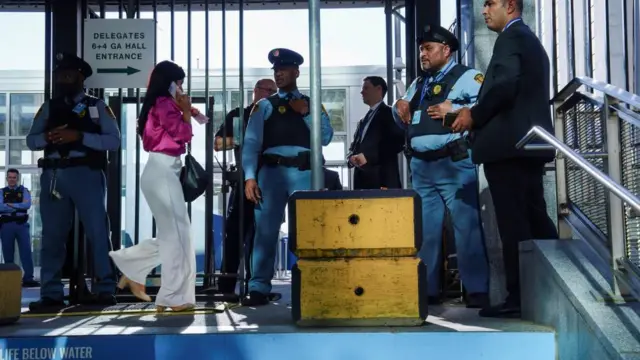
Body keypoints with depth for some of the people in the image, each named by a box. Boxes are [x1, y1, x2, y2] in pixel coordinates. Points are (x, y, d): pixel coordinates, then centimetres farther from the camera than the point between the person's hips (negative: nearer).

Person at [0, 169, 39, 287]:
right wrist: (19, 207, -12)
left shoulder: (24, 191, 9)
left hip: (21, 224, -1)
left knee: (26, 251, -7)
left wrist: (11, 205, -11)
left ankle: (28, 278, -8)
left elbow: (27, 205, -8)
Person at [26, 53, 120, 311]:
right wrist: (48, 137, -11)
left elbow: (114, 140, -4)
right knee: (52, 235, 3)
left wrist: (79, 136, -14)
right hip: (53, 176, 3)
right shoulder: (48, 107, 17)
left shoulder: (97, 106, 8)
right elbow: (31, 140, 10)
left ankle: (105, 290, 2)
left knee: (97, 232, -4)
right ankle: (51, 294, 8)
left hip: (86, 174, -3)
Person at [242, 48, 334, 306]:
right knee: (266, 230, -2)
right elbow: (251, 143, 2)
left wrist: (306, 113, -5)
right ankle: (259, 288, 3)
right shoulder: (264, 106, 11)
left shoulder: (312, 105, 15)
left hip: (304, 173, 1)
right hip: (272, 171, -1)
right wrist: (250, 177, -9)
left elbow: (326, 137, 4)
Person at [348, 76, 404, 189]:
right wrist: (351, 158, -1)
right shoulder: (364, 120, 26)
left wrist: (368, 156, -17)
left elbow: (398, 142, -12)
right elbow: (354, 145, 24)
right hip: (362, 180, 7)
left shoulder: (390, 113, 2)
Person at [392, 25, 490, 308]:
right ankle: (427, 290, 16)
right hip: (420, 166, 7)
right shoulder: (418, 84, 22)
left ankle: (477, 290, 0)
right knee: (424, 231, 9)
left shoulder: (467, 77, -1)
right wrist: (399, 107, 9)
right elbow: (404, 122, 30)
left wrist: (454, 109, -19)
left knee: (466, 226, -6)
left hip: (453, 164, -7)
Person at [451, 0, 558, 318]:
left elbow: (506, 86, -21)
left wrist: (474, 115, -8)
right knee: (535, 218, 12)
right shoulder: (530, 40, 23)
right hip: (527, 144, 10)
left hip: (507, 145, -10)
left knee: (513, 224, -8)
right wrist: (478, 114, 14)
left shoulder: (511, 37, -7)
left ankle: (519, 298, -5)